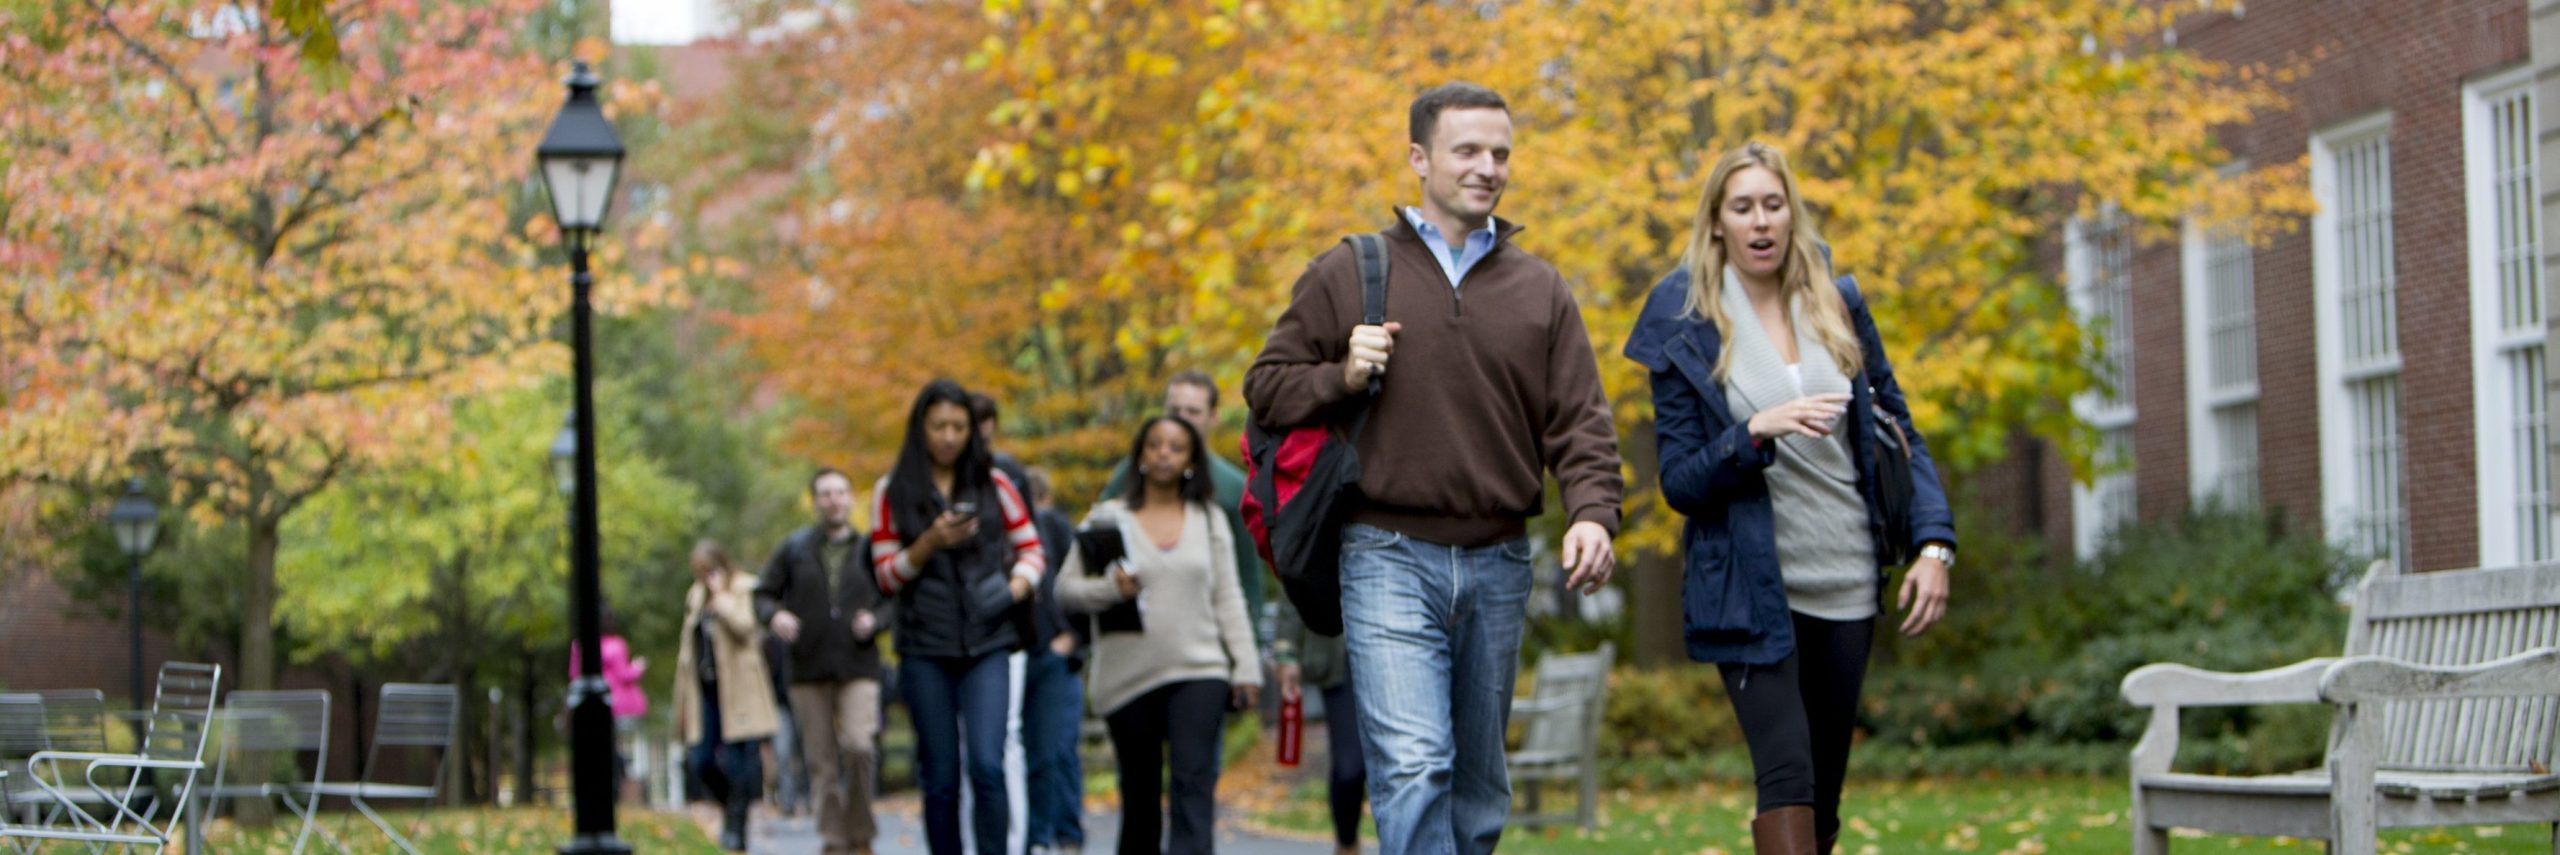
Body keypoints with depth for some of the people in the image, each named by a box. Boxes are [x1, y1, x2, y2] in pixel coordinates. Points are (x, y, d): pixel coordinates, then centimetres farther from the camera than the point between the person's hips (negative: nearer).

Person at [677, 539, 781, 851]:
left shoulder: (745, 590, -1)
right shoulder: (695, 596, 18)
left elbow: (745, 626, -21)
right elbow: (687, 649, 20)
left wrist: (720, 595, -12)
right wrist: (683, 701, 17)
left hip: (737, 690, -6)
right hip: (705, 689, 6)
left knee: (737, 762, -6)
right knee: (701, 761, 0)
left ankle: (736, 829, 1)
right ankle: (730, 807, 25)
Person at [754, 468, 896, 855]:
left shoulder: (871, 550, 8)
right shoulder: (794, 549, 9)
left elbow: (895, 600, 11)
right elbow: (763, 593, 11)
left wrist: (875, 620, -9)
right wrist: (774, 616, -10)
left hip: (859, 667, -1)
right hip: (809, 670, 1)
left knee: (859, 746, -19)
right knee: (822, 761, 2)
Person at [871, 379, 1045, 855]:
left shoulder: (993, 484, 8)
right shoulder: (893, 492, 5)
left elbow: (1032, 549, 12)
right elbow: (887, 575, 4)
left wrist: (1018, 586, -8)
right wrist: (931, 542, -13)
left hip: (987, 644, 0)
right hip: (925, 649, 0)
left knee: (988, 766, -15)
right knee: (940, 778, 2)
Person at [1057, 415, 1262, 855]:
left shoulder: (1210, 519, 12)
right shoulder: (1108, 518, 6)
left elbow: (1228, 599, 11)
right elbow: (1066, 588, 3)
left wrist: (1246, 667, 4)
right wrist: (1111, 589, -16)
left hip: (1199, 672, 0)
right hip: (1129, 678, 0)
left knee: (1195, 783, -16)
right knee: (1140, 797, 6)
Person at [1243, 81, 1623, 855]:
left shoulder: (1540, 290, 11)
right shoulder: (1349, 275, 5)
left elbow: (1581, 421, 5)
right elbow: (1266, 386, 8)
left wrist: (1592, 512, -13)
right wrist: (1342, 377, -11)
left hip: (1499, 564, 4)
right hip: (1389, 560, -4)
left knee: (1479, 780, 11)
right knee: (1412, 766, -17)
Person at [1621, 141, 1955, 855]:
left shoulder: (1838, 307, 7)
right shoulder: (1687, 334, -4)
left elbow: (1899, 433, 11)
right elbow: (1679, 482, -6)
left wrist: (1933, 544, -2)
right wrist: (1756, 433, -24)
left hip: (1846, 584, 4)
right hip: (1752, 590, -4)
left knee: (1824, 793, 9)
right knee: (1786, 774, -18)